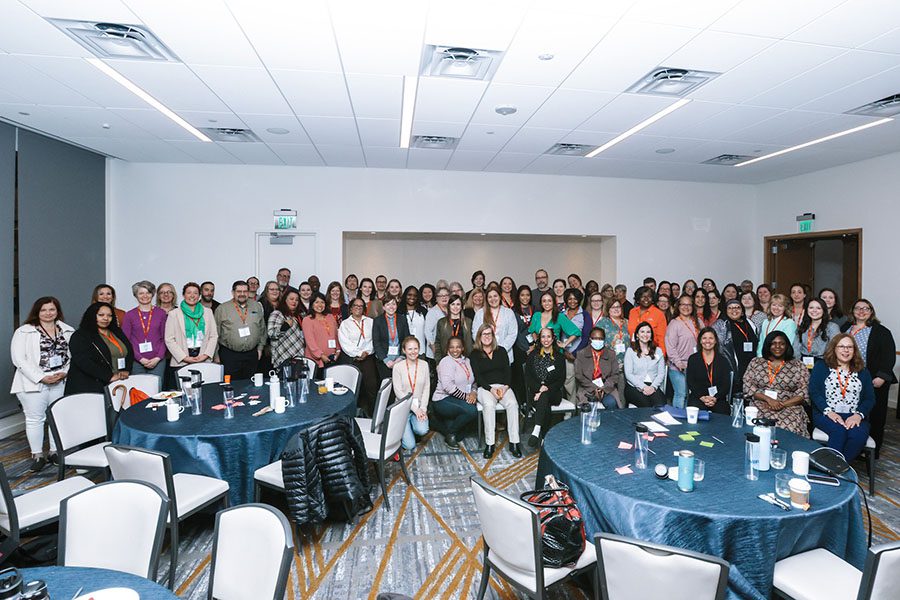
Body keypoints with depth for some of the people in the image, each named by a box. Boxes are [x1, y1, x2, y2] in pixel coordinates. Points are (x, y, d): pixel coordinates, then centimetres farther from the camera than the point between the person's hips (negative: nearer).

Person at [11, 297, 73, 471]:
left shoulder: (67, 331, 7)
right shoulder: (24, 331, -3)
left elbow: (73, 354, 6)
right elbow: (19, 359, -8)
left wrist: (64, 372, -10)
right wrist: (41, 377, -14)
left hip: (61, 383, 3)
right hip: (34, 383, -3)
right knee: (35, 419, 5)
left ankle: (55, 452, 22)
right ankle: (37, 455, 18)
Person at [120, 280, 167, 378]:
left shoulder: (161, 313, 7)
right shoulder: (129, 315, 6)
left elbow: (165, 338, 5)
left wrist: (158, 358, -7)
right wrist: (140, 359, -8)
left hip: (157, 361, 0)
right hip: (136, 362, 0)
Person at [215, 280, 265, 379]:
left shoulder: (257, 307, 10)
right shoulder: (222, 308, 0)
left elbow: (262, 329, 15)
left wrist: (260, 347, 10)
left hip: (252, 355, 3)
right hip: (229, 355, -3)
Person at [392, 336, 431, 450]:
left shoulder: (424, 364, 2)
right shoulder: (398, 366, -7)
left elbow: (427, 388, 2)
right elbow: (398, 391, -9)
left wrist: (423, 408, -10)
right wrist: (414, 408, -13)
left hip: (420, 407, 2)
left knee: (422, 430, -27)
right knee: (409, 445, -12)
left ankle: (410, 428, 9)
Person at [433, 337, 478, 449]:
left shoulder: (466, 361, 15)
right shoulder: (446, 362, -9)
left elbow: (473, 381, 17)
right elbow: (448, 386, -19)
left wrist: (474, 393, -5)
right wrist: (466, 396, -16)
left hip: (462, 400, 7)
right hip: (443, 400, -7)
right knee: (471, 411, -29)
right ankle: (450, 434, -5)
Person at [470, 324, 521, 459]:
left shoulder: (501, 351, 16)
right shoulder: (475, 354, 7)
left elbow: (508, 371, 9)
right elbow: (477, 376, -1)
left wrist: (506, 387, -8)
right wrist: (491, 389, -15)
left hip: (503, 386, 2)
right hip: (485, 387, -2)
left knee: (512, 403, -29)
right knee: (489, 405, -34)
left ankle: (514, 442, -26)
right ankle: (489, 444, -30)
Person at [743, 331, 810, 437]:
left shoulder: (798, 366, 11)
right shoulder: (755, 363, 13)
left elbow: (804, 392, 3)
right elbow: (748, 386, 4)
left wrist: (783, 404, -11)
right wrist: (768, 399, -10)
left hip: (789, 408, 0)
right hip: (760, 407, 0)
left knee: (789, 428, -30)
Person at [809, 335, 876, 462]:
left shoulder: (862, 371, 17)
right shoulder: (821, 366, 8)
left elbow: (870, 398, 10)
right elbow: (814, 392, -1)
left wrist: (859, 415, -9)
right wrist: (829, 412, -15)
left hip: (854, 417, 2)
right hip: (826, 414, -2)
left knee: (859, 434, -29)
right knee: (839, 431, -33)